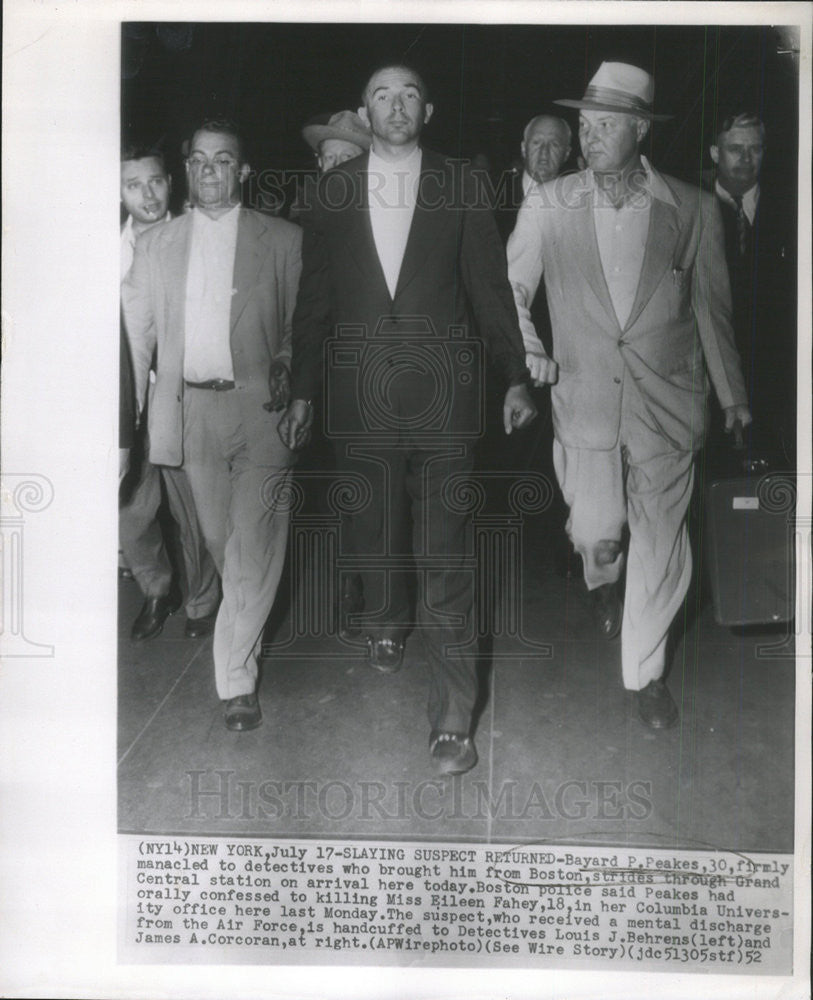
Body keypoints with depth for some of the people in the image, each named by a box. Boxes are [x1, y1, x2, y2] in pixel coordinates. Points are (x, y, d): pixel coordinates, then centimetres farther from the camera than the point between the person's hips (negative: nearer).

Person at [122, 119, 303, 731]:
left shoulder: (283, 240, 4)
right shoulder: (156, 245, 11)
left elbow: (301, 324, 6)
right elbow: (138, 332, 10)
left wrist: (287, 366, -12)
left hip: (259, 406, -3)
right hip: (190, 409, 3)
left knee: (253, 544, -6)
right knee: (220, 539, 12)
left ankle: (236, 680, 2)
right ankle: (246, 627, 36)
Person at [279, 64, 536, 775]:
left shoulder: (458, 185, 5)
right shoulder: (334, 190, 8)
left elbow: (490, 286, 6)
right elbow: (315, 297, 11)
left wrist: (516, 377, 2)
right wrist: (302, 391, 11)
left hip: (440, 396, -2)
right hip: (361, 396, 2)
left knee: (445, 554, -3)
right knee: (375, 536, 14)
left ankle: (453, 712, 3)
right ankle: (389, 623, 45)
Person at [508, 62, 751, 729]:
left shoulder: (693, 209, -1)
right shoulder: (548, 205, -1)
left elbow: (712, 305, 8)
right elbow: (509, 289, 11)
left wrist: (731, 393, 13)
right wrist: (526, 351, -4)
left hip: (667, 399, 0)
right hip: (584, 395, 0)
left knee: (660, 540, 2)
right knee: (596, 532, 2)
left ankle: (646, 669, 22)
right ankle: (603, 578, 42)